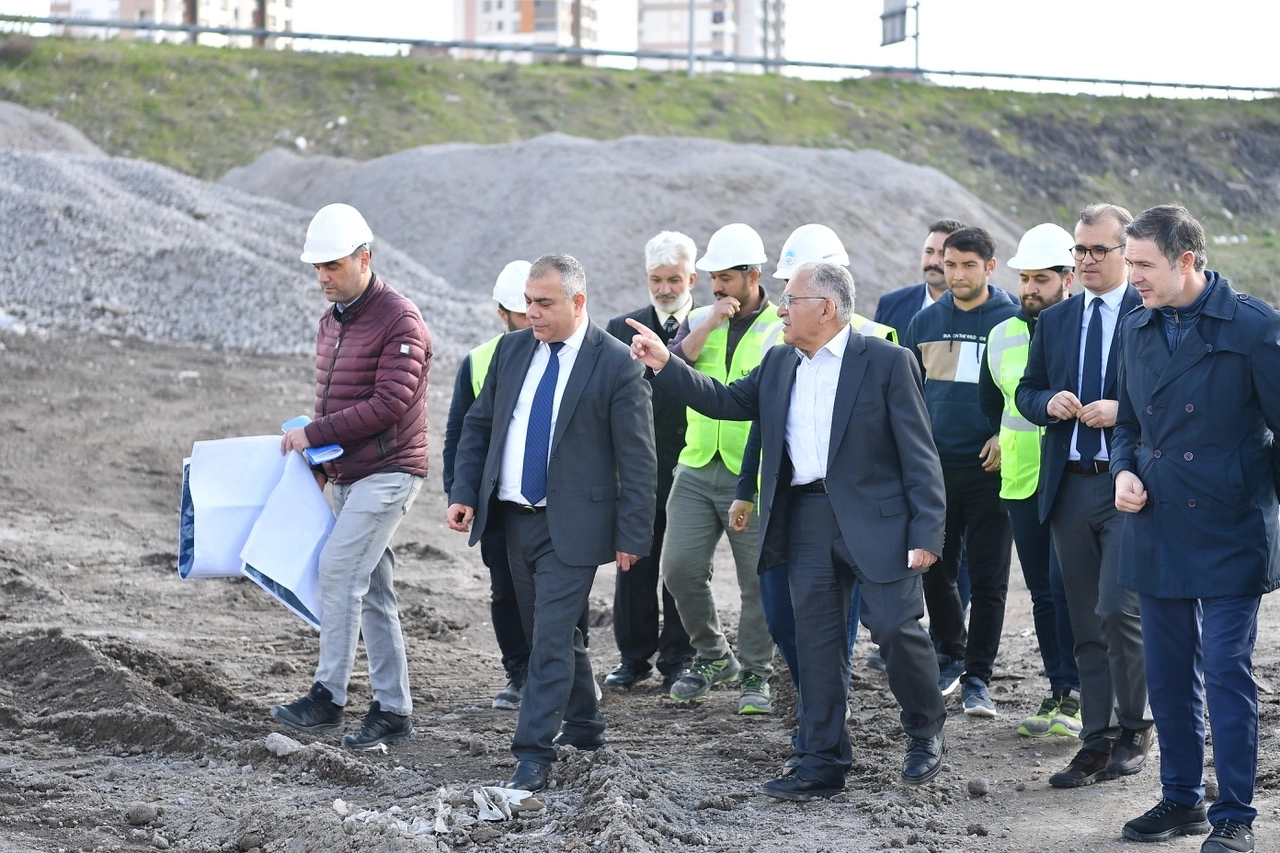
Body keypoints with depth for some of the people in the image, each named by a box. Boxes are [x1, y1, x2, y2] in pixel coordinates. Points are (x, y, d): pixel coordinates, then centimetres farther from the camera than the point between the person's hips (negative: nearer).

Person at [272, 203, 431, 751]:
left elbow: (390, 402, -21)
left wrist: (314, 433, -18)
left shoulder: (399, 321, -13)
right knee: (371, 592, 8)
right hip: (345, 476, 9)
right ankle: (393, 711, 11)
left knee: (338, 567, -19)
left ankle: (327, 698, -18)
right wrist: (318, 460, 10)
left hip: (389, 471, -9)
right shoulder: (331, 323, 15)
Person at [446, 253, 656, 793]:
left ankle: (534, 754, -7)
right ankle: (584, 725, 34)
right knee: (549, 631, 17)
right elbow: (478, 425, 13)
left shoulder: (616, 364, -11)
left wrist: (631, 536, -12)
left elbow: (638, 459, -9)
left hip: (572, 525, -6)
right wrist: (464, 494, 1)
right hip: (514, 519, 6)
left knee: (551, 637, -10)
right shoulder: (512, 350, 6)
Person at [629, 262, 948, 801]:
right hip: (806, 521, 6)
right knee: (817, 641, 6)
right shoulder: (779, 365, 13)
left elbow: (918, 452, -8)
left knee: (895, 627, -7)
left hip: (876, 518, -6)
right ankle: (822, 763, 11)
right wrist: (665, 366, 7)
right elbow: (725, 401, 19)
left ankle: (926, 734, 18)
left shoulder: (886, 361, -6)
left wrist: (926, 531, -14)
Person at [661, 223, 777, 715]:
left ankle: (755, 675, 14)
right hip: (697, 469, 4)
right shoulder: (697, 322, 10)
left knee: (758, 580, 1)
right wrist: (709, 325, -12)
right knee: (680, 568, -1)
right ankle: (712, 657, 19)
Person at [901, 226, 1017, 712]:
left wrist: (1007, 436, -12)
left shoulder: (1013, 320, -3)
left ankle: (977, 677, 7)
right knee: (935, 570, 9)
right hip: (934, 467, 4)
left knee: (988, 580, -1)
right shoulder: (925, 322, 9)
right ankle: (951, 656, 27)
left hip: (989, 469, -4)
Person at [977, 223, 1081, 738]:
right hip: (1021, 483, 6)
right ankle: (1059, 691, 17)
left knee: (1067, 584, -13)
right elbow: (989, 403, 25)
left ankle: (1076, 695, -6)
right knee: (1043, 592, 10)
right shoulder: (1001, 337, 11)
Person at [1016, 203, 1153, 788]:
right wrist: (1049, 403, -5)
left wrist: (1123, 410, -18)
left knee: (1117, 612, -13)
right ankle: (1097, 742, 13)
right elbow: (1026, 391, 16)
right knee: (1086, 625, 8)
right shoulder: (1053, 321, 14)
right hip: (1069, 487, 5)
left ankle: (1134, 729, 5)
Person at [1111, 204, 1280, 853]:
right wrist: (1124, 470, 1)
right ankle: (1182, 799, 24)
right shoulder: (1137, 329, 9)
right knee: (1168, 673, 12)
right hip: (1156, 532, 6)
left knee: (1227, 672, -4)